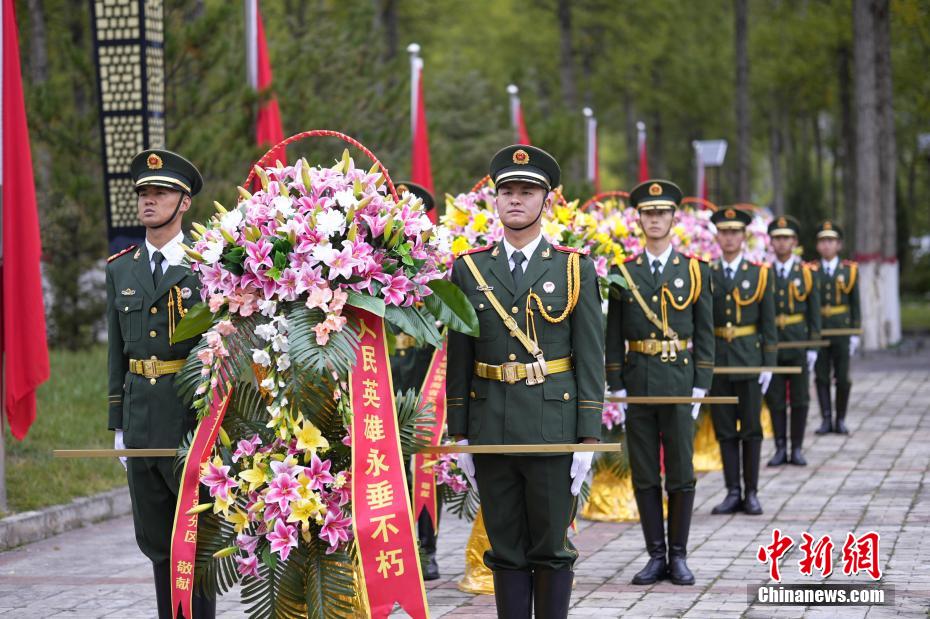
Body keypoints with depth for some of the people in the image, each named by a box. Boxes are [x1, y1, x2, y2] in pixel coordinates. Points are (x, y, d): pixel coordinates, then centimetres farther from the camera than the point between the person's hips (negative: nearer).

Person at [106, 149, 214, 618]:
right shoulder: (121, 269, 12)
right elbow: (117, 351, 14)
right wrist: (118, 423, 11)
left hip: (193, 415, -5)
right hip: (141, 416, 5)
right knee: (156, 539, 10)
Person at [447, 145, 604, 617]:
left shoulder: (576, 269, 2)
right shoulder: (469, 269, 7)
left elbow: (591, 360, -1)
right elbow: (458, 358, 8)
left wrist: (589, 438, -6)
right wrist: (459, 435, 4)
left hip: (554, 430, -2)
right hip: (491, 432, 2)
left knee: (552, 550, 4)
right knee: (506, 552, 7)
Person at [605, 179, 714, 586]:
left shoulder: (695, 272, 4)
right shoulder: (624, 274, 6)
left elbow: (705, 335, 3)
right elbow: (613, 336, 6)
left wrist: (701, 387, -5)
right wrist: (616, 388, 0)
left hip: (680, 384, -1)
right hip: (638, 383, 1)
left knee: (681, 473, 2)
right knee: (644, 475, 4)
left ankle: (678, 556, 10)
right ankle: (656, 556, 10)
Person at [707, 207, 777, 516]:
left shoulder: (760, 274, 3)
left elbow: (769, 324, 2)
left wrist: (769, 364, -5)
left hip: (749, 361, -1)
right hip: (717, 361, 1)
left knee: (751, 429, 2)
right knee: (725, 430, 3)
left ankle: (752, 493, 8)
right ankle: (733, 493, 9)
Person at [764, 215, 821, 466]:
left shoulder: (807, 273, 3)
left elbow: (814, 313, 3)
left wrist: (813, 347, -3)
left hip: (798, 344, -1)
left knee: (800, 398, 3)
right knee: (775, 399, 2)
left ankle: (797, 449, 9)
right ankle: (780, 448, 9)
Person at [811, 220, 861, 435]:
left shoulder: (850, 270, 4)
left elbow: (855, 304, 5)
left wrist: (855, 334, 0)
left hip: (841, 331, 0)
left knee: (843, 378, 3)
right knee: (821, 377, 1)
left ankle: (840, 420, 12)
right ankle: (826, 419, 6)